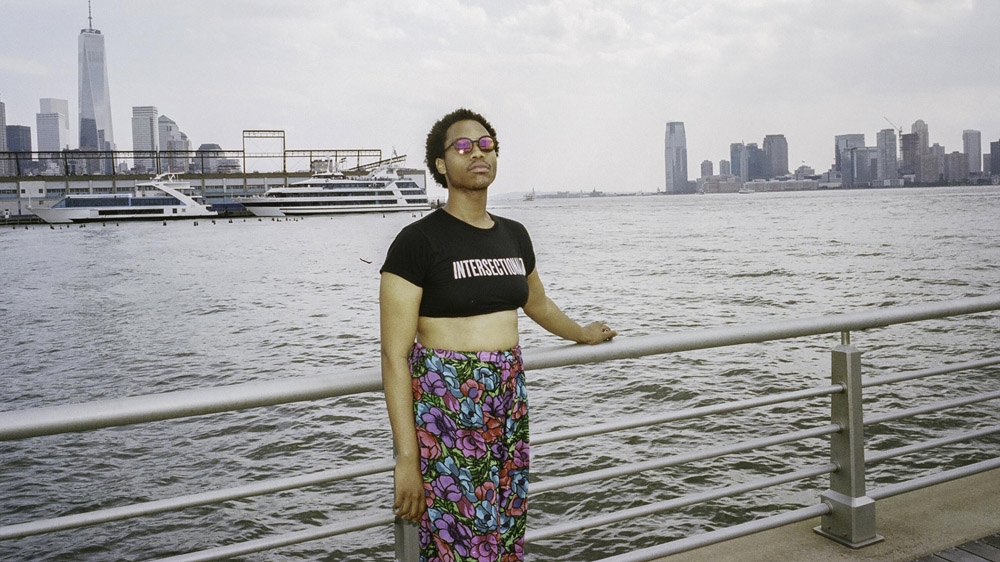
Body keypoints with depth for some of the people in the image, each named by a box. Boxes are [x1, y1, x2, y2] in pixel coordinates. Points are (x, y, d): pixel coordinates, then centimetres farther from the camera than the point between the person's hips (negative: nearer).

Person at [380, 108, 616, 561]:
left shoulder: (514, 235, 10)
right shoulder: (417, 241, -9)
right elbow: (395, 355, -12)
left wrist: (582, 334, 44)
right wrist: (406, 456, -16)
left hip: (508, 399, 6)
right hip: (444, 403, -5)